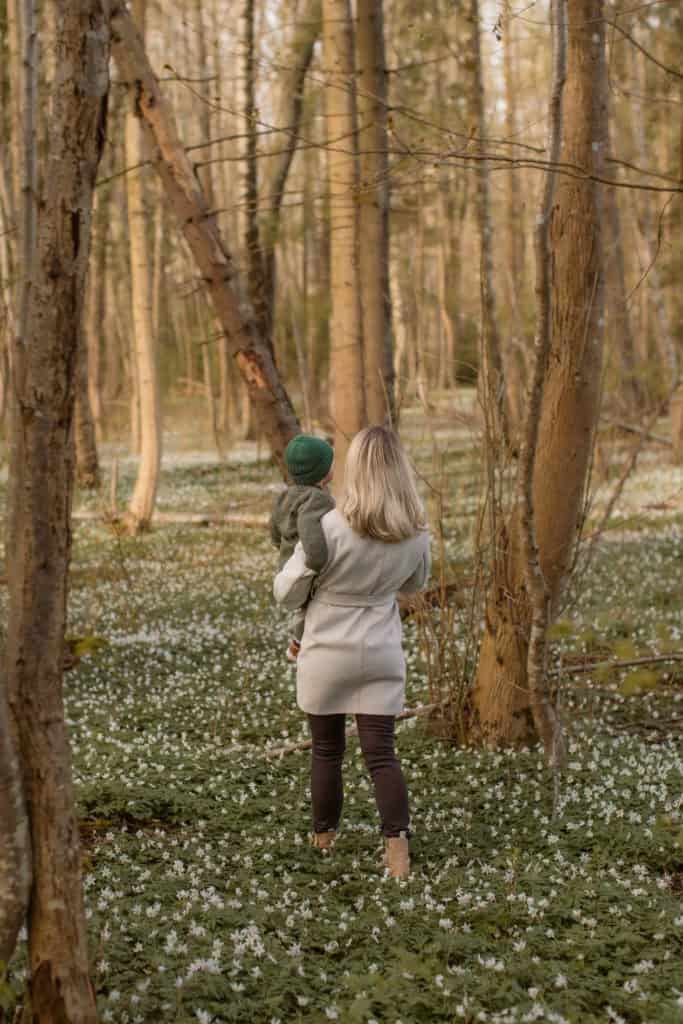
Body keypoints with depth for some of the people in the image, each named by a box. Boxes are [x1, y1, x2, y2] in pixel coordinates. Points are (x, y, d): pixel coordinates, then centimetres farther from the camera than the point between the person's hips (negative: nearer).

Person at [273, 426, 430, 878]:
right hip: (381, 655, 2)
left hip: (326, 655, -2)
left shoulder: (329, 528, -23)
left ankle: (323, 836, 33)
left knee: (327, 750, 16)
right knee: (381, 752, 3)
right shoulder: (417, 534, -9)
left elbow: (287, 592, -11)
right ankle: (398, 842, -14)